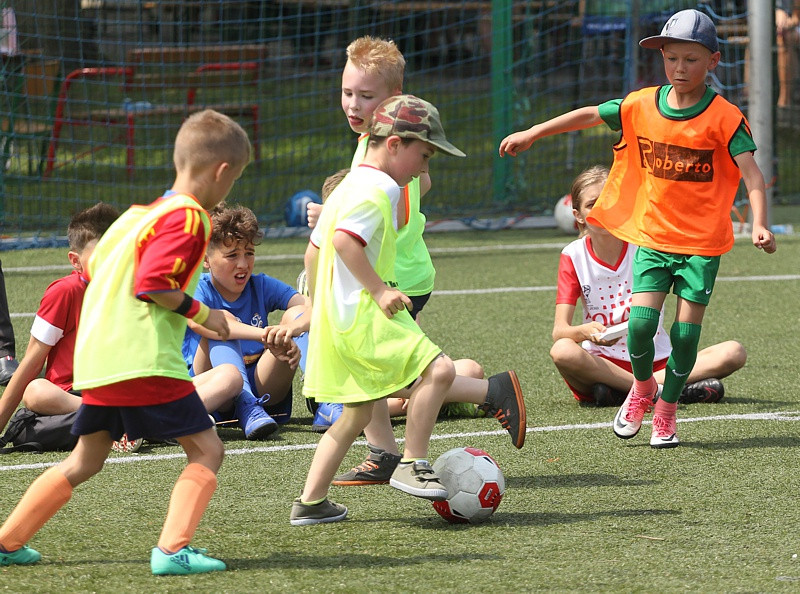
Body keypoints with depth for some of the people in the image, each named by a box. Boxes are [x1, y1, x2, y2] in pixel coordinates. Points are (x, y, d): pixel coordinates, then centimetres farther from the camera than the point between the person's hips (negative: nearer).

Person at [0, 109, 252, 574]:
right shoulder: (188, 218, -11)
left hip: (97, 360, 9)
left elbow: (97, 268, 23)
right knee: (206, 449, -5)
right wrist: (203, 314, -10)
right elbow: (153, 284, -21)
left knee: (86, 461, 20)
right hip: (143, 361, -9)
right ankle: (173, 549, -16)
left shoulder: (143, 211, 18)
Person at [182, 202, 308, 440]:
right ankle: (247, 409, -43)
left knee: (297, 314, -13)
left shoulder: (262, 286, 6)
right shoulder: (197, 290, -6)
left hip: (262, 389, 3)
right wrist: (261, 334, -45)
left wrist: (293, 327, -37)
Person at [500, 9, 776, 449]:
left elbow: (750, 172, -18)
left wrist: (759, 224, -32)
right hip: (653, 235, 2)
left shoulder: (724, 117, -11)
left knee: (686, 330, -3)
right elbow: (590, 115, 9)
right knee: (640, 322, -10)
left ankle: (667, 409, 18)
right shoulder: (642, 105, -1)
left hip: (702, 242, -2)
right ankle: (642, 387, 20)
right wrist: (532, 133, 6)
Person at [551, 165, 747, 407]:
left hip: (656, 362, 2)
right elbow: (559, 331, -10)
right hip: (601, 363, -2)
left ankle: (621, 392, -27)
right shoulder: (573, 256, 0)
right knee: (563, 351, -35)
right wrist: (587, 331, -32)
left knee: (734, 352, -20)